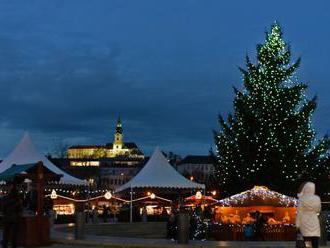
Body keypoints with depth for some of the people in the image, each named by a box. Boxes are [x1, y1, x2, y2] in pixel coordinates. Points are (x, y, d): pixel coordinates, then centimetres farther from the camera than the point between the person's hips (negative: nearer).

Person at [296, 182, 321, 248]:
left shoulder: (302, 199, -8)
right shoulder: (317, 198, 1)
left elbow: (299, 212, -8)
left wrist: (297, 224, -3)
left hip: (305, 221, -2)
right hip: (315, 222, 2)